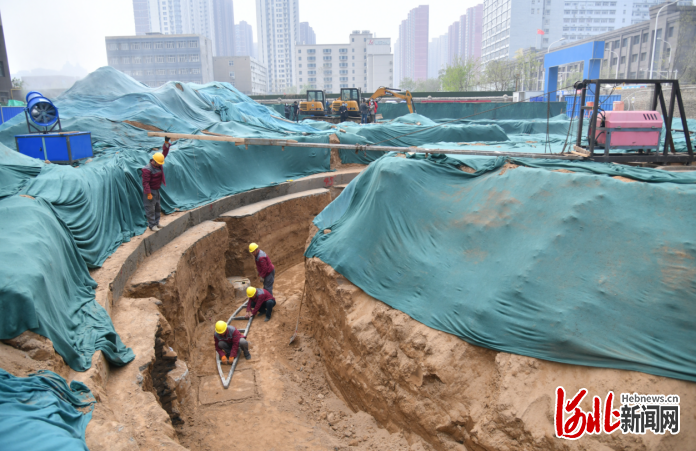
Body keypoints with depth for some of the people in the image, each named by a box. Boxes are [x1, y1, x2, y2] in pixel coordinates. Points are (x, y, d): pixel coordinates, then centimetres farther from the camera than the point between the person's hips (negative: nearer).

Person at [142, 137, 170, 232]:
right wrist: (148, 194, -24)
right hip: (150, 191, -9)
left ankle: (156, 222, 30)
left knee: (157, 207, 17)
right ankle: (152, 225, 6)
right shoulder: (147, 170, -23)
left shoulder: (158, 164, 0)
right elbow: (145, 182, -23)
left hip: (156, 190, 9)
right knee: (150, 209, -1)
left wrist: (166, 142, -8)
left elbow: (164, 153, 2)